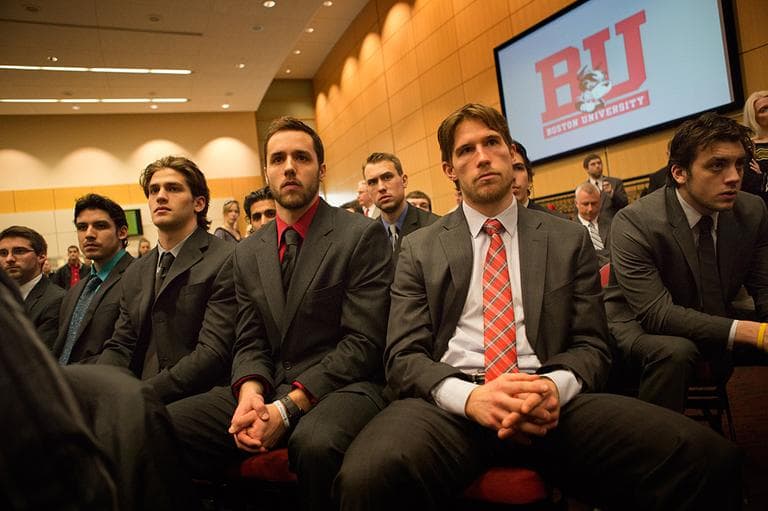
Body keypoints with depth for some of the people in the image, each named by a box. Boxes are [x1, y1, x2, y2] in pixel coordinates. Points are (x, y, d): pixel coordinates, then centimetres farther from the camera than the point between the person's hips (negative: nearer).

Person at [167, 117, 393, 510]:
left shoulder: (362, 236, -4)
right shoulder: (248, 253, 14)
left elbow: (363, 341, -11)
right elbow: (250, 342, 11)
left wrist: (289, 405, -18)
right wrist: (250, 393, -12)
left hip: (341, 386, -4)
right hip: (267, 389, 5)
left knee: (315, 442, -36)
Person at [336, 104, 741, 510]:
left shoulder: (569, 240, 12)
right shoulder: (419, 249, 9)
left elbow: (591, 345, 9)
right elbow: (404, 356, 2)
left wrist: (555, 386, -15)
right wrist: (470, 396, -18)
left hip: (549, 401, 2)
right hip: (452, 402, -1)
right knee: (370, 475, -34)